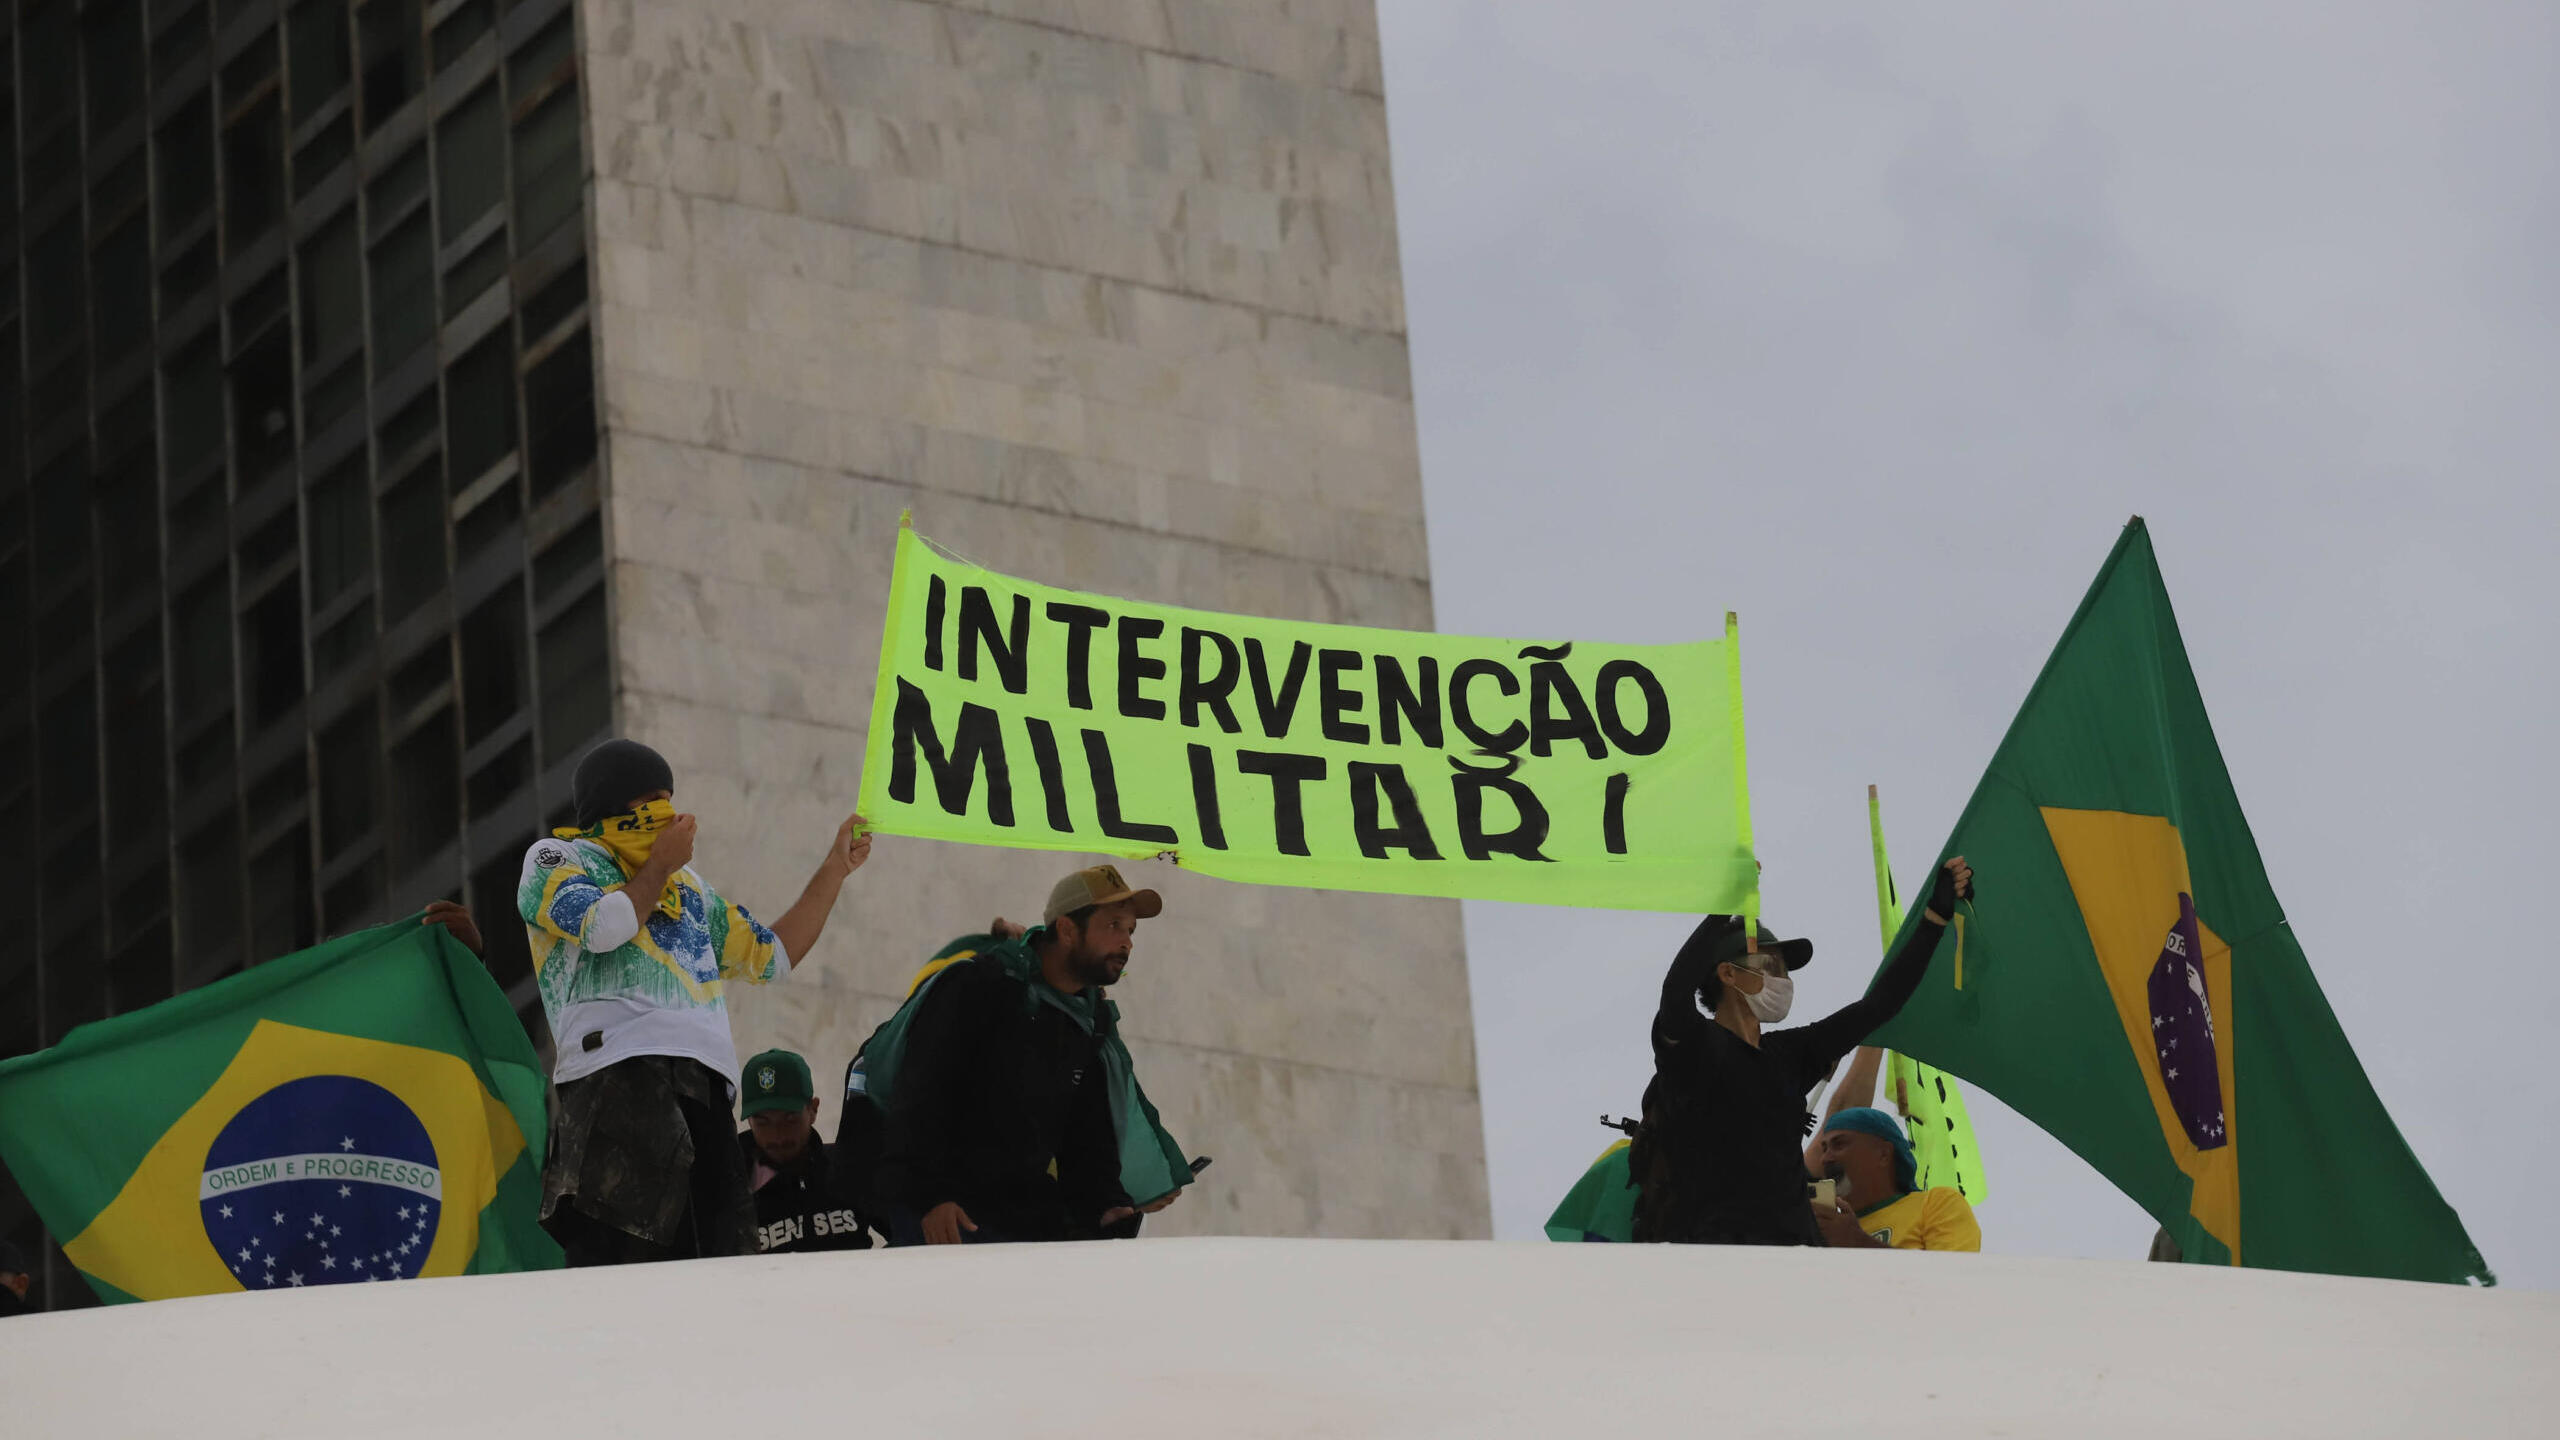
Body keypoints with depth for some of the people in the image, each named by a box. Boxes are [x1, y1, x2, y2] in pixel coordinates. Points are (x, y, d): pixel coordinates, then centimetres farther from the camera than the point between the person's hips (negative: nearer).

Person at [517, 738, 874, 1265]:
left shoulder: (689, 884, 33)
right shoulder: (555, 860, 14)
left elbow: (771, 955, 35)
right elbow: (604, 926, -8)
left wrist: (836, 868, 35)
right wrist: (660, 865, 9)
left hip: (703, 1081, 7)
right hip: (619, 1069, -7)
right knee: (616, 1254, -23)